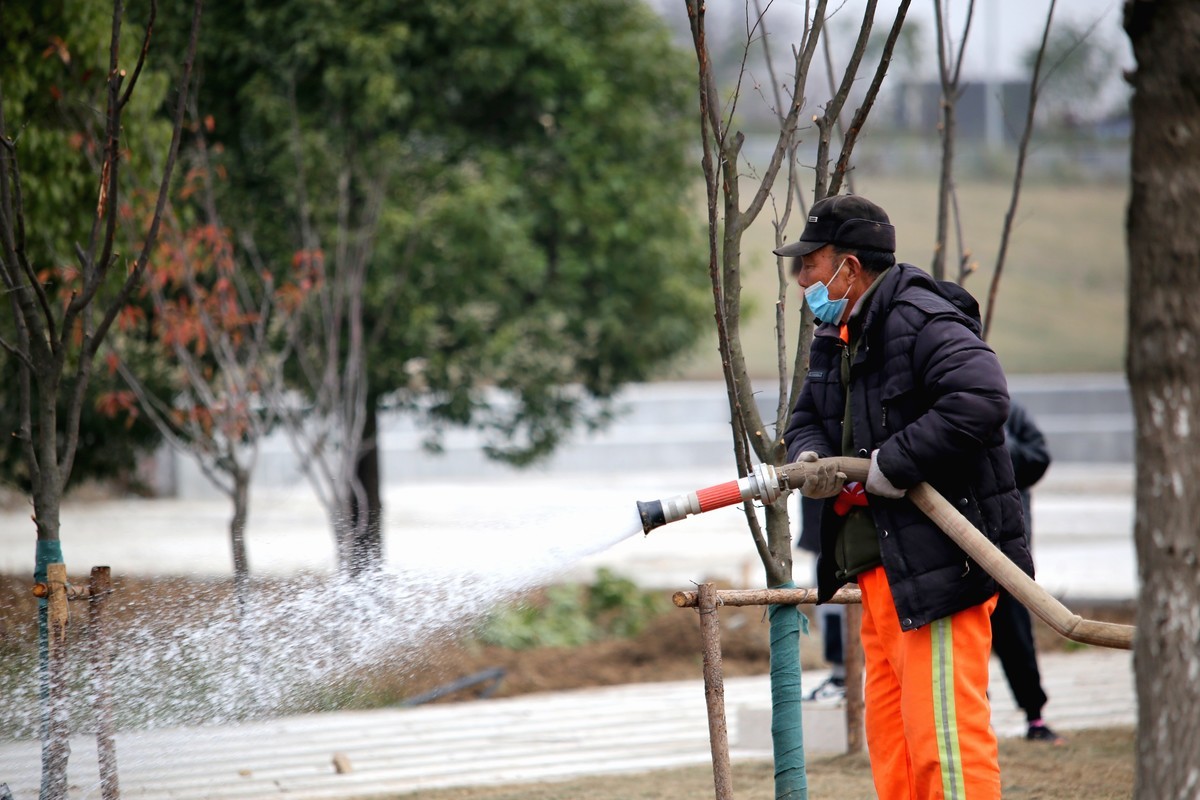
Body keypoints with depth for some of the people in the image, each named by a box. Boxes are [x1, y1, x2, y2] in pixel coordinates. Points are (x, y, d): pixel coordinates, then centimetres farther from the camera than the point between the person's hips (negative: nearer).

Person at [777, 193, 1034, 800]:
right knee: (889, 735, 13)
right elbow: (806, 421, 26)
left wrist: (893, 462, -25)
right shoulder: (836, 340, 17)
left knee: (942, 735, -14)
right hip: (880, 571, 10)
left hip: (941, 562, -10)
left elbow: (982, 398, -29)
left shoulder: (920, 320, -14)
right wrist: (810, 456, 1)